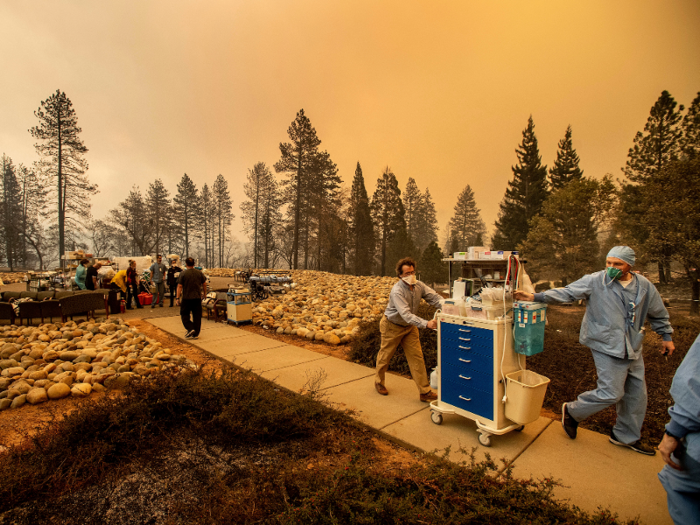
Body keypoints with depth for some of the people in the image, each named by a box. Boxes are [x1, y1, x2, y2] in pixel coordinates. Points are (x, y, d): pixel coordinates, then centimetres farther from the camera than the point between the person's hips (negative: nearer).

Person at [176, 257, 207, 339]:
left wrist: (178, 298, -3)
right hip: (197, 298, 3)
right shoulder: (199, 273, 3)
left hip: (186, 298, -3)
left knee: (184, 314, 12)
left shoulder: (183, 274, -7)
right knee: (197, 315, 7)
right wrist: (204, 293, 24)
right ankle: (196, 334, 11)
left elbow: (179, 286, -9)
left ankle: (190, 328, -7)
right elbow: (204, 284, 10)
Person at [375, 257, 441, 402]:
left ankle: (425, 392, 11)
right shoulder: (397, 291, -32)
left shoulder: (419, 286, -12)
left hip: (409, 326, 5)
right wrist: (426, 324, -51)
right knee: (385, 355, 12)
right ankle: (379, 382, 37)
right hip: (392, 326, -5)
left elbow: (435, 298, -14)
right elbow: (406, 314, -41)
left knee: (417, 357, 2)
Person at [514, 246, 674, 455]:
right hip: (608, 347, -6)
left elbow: (658, 314, 18)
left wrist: (666, 336, 22)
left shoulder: (644, 286, 3)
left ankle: (626, 436, 34)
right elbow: (566, 293, -17)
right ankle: (572, 411, 16)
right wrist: (536, 297, -27)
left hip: (633, 348, 6)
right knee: (611, 392, -8)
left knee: (636, 393, 14)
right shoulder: (595, 281, -12)